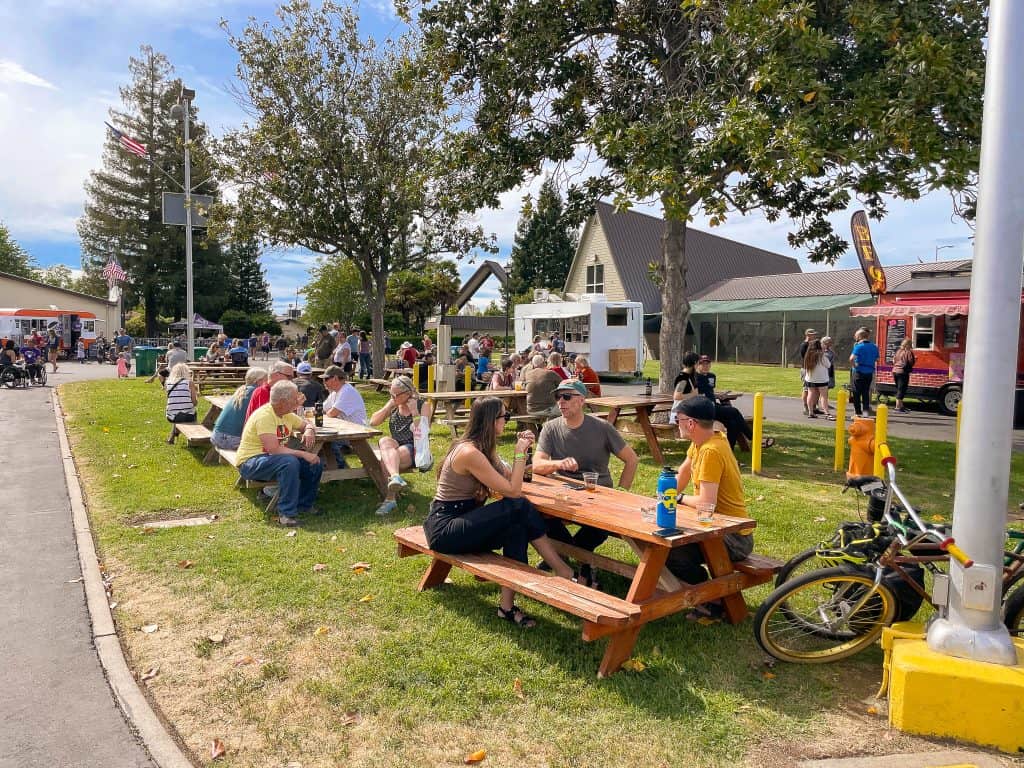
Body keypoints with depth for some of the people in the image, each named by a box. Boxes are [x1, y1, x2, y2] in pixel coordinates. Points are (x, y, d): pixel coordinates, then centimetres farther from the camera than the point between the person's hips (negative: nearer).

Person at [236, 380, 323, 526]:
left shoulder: (287, 415, 4)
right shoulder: (264, 415, -23)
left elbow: (307, 424, 19)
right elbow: (273, 449, -32)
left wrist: (309, 431, -6)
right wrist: (303, 454, -30)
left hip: (276, 459, 9)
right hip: (250, 463, -9)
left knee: (315, 463, -6)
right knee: (290, 462, -36)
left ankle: (304, 505, 10)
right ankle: (286, 513, -26)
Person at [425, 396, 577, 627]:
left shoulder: (483, 448, 9)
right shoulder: (470, 453, -21)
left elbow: (510, 479, 16)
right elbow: (513, 491, -19)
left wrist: (522, 450, 5)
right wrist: (520, 453, -9)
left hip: (463, 521, 9)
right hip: (444, 529, -9)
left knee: (517, 527, -17)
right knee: (519, 509, -24)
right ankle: (566, 575, -13)